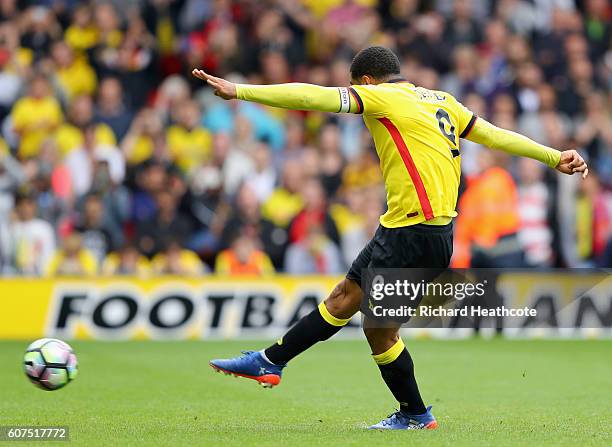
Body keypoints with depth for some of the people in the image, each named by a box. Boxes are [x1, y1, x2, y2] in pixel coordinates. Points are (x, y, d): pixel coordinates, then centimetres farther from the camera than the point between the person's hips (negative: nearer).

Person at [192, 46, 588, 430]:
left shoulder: (383, 97, -7)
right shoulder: (441, 102, 16)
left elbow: (312, 97, -15)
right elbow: (495, 135, 15)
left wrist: (240, 91, -18)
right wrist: (554, 157, 21)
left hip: (417, 236, -10)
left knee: (379, 329, -1)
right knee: (345, 296, 15)